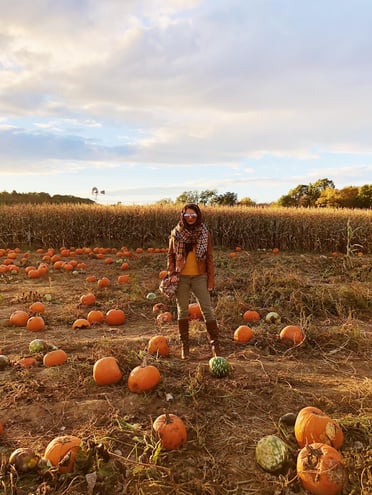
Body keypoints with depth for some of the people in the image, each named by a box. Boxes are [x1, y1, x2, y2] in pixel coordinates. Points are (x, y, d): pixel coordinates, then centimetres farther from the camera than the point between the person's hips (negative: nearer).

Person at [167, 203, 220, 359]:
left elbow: (209, 258, 2)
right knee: (182, 311, 9)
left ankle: (215, 344, 11)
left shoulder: (205, 233, 0)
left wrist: (211, 279, -1)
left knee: (207, 310, -2)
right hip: (181, 277, 1)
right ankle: (184, 345, 21)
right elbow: (170, 255, 7)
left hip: (200, 277, -1)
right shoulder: (176, 233, 1)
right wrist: (171, 274, -4)